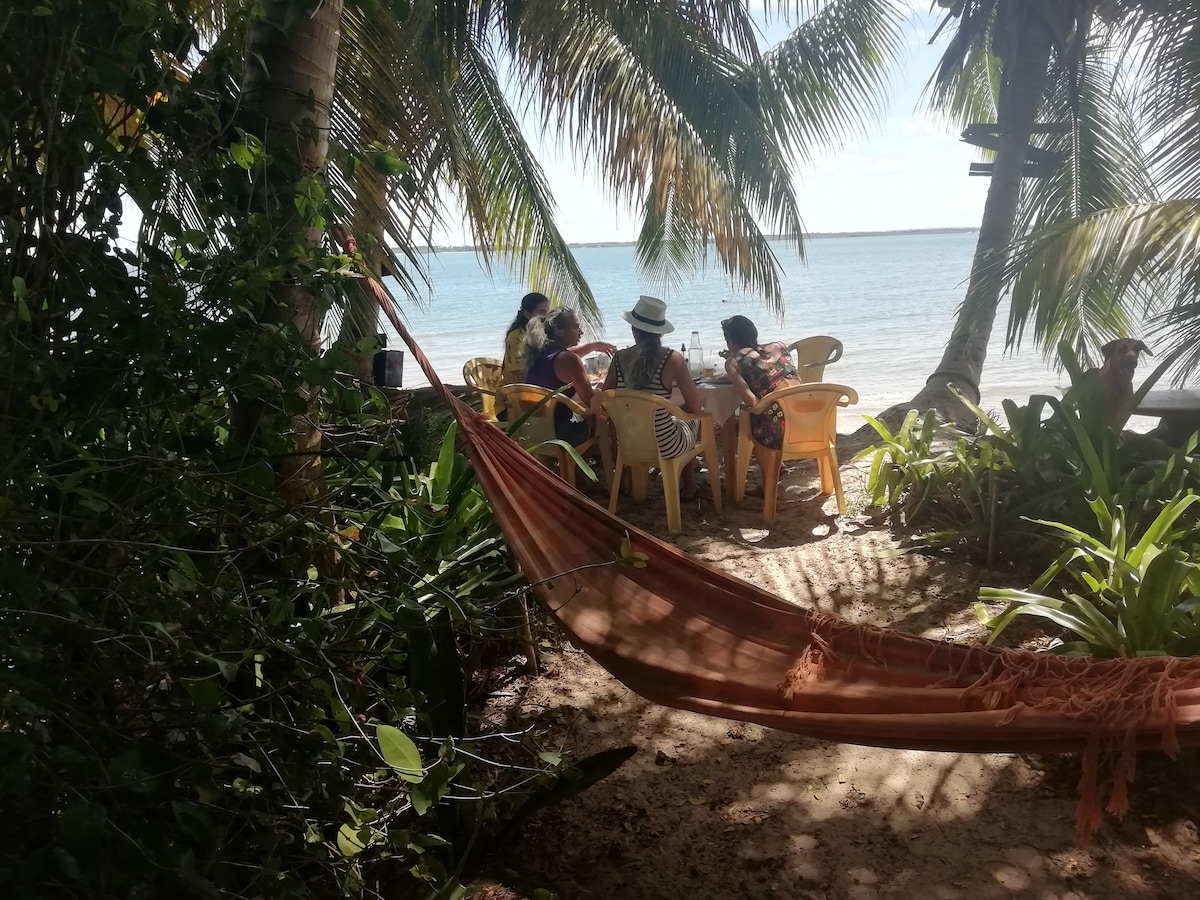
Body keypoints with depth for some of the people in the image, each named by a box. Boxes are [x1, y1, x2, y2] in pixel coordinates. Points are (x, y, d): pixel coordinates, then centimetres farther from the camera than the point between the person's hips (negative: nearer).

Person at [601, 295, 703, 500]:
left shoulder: (620, 358, -8)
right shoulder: (672, 359, -17)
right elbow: (695, 406, -12)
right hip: (663, 445, -3)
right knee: (689, 423, 33)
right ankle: (687, 488, 45)